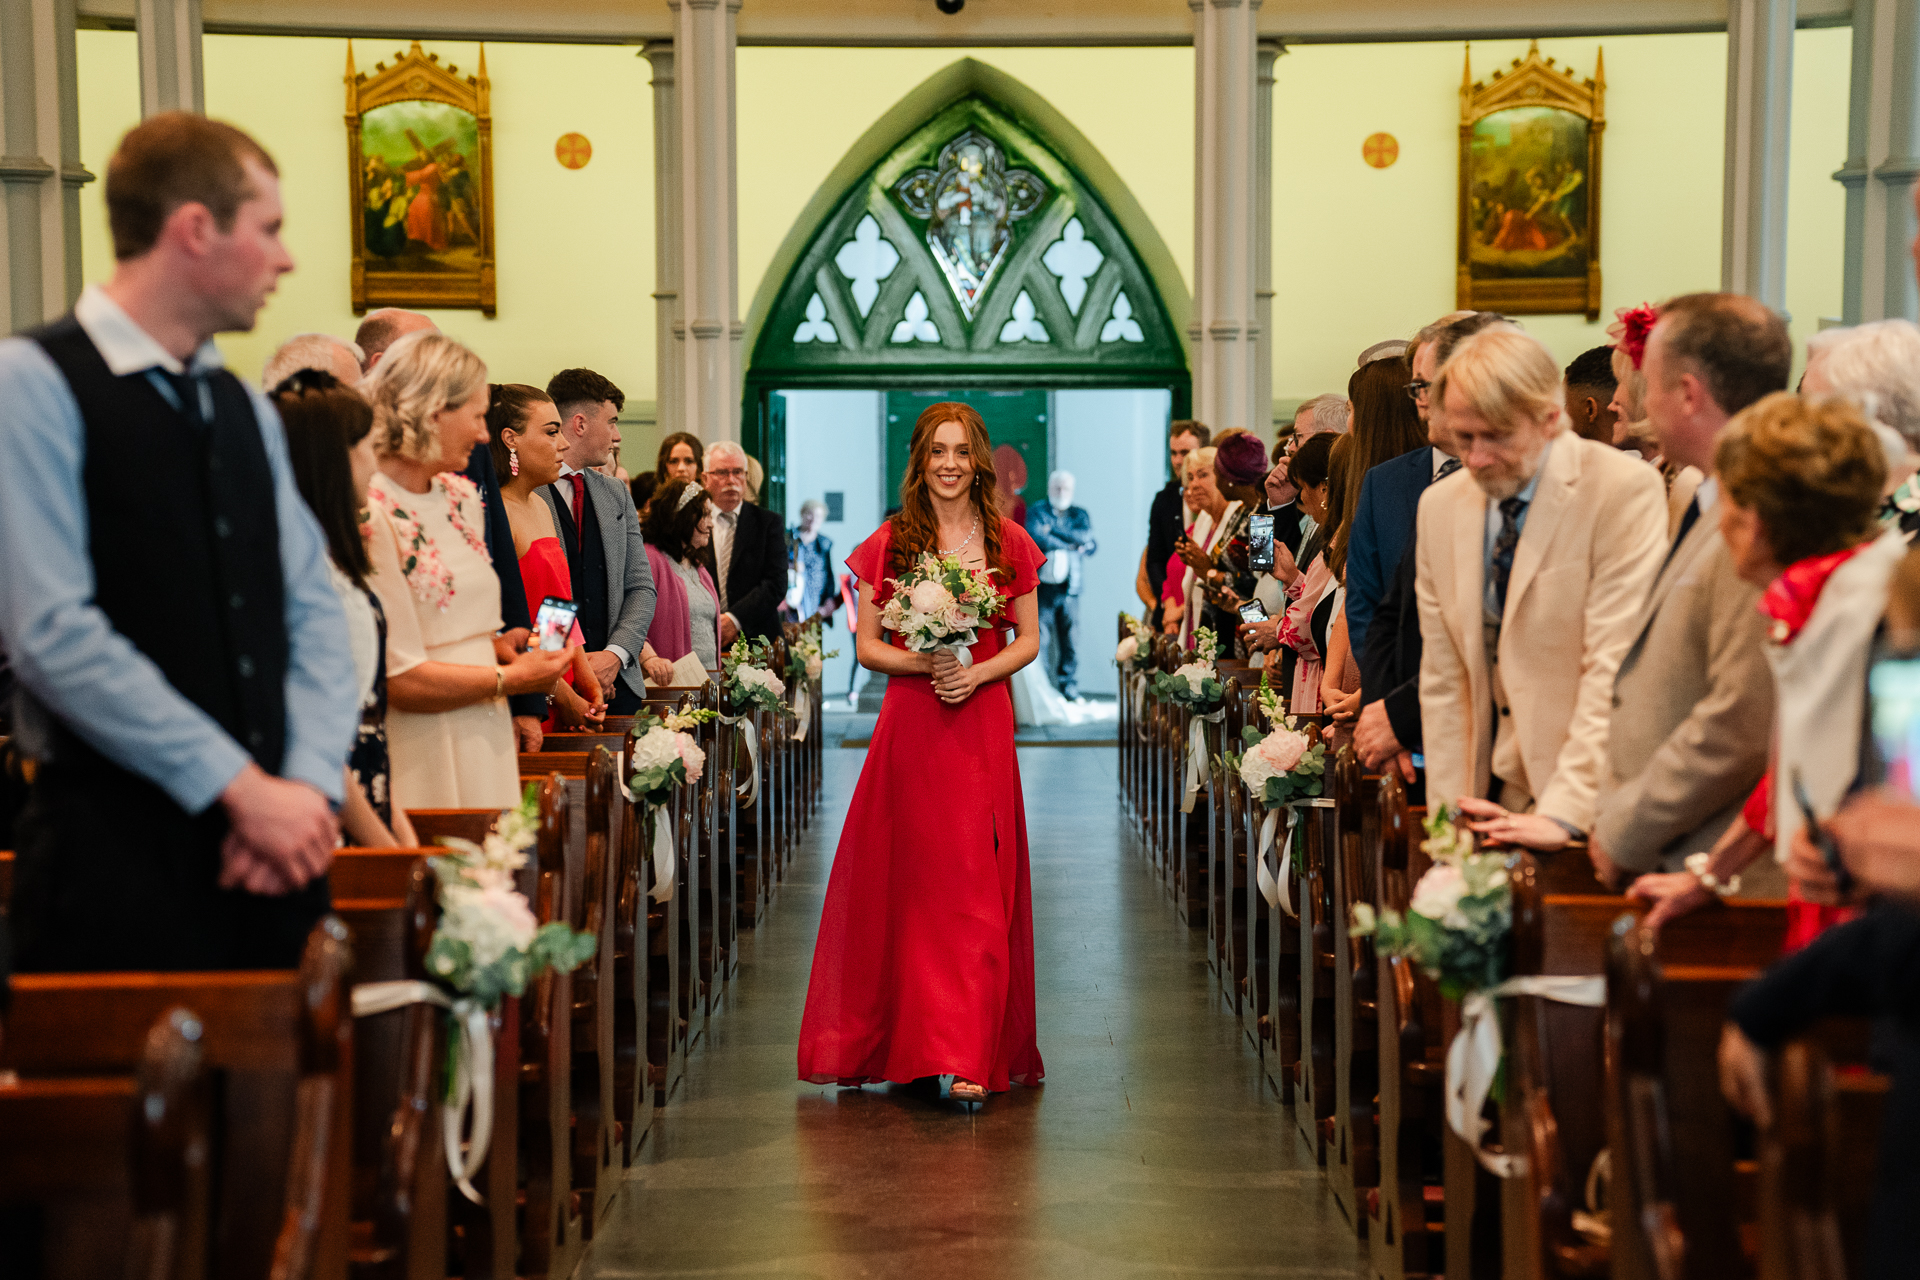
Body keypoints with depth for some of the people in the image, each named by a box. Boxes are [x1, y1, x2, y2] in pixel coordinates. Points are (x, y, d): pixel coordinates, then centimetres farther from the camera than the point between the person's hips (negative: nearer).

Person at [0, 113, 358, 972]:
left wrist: (309, 783, -5)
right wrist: (243, 788, -15)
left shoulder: (247, 410, 16)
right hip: (116, 849, -6)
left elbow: (313, 610, 12)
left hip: (272, 844, 6)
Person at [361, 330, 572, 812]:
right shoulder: (370, 516, -16)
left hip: (484, 747, 8)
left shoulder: (462, 496, 12)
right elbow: (402, 681, -17)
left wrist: (500, 647, 4)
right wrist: (511, 678, -6)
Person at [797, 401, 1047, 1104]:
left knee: (976, 885, -3)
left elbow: (1028, 641, 8)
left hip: (982, 724, 0)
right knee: (911, 880, 1)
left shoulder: (1008, 543, 7)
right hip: (909, 725, 0)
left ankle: (971, 1056, -2)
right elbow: (867, 646, 5)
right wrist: (922, 664, -13)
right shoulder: (889, 544, 5)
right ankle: (902, 1037, 13)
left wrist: (976, 672, -10)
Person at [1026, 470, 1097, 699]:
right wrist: (1073, 544, -5)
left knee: (1069, 640, 1)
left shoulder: (1080, 515, 17)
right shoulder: (1037, 512, 8)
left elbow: (1086, 536, -3)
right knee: (1039, 639, -8)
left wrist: (1054, 530, -9)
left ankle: (1069, 689, 6)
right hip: (1043, 586, -2)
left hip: (1069, 587, 3)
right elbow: (1037, 538, -10)